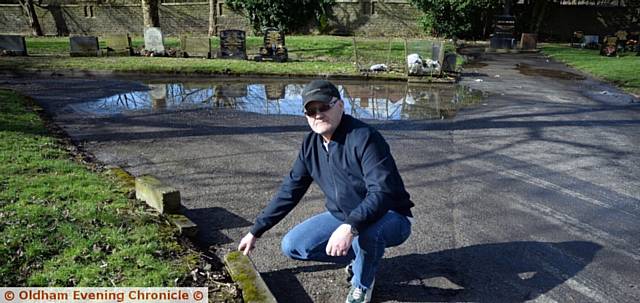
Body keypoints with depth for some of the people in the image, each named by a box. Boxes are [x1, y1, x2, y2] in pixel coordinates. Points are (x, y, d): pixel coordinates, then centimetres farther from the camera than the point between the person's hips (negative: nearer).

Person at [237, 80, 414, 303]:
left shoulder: (364, 137, -24)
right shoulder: (311, 144, -3)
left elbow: (382, 192, -33)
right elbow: (289, 190, 4)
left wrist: (350, 228, -47)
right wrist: (255, 232, 6)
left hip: (389, 217, -6)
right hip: (343, 217, 7)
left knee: (366, 231, -39)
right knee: (292, 246, -5)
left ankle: (362, 285, -5)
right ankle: (358, 257, 13)